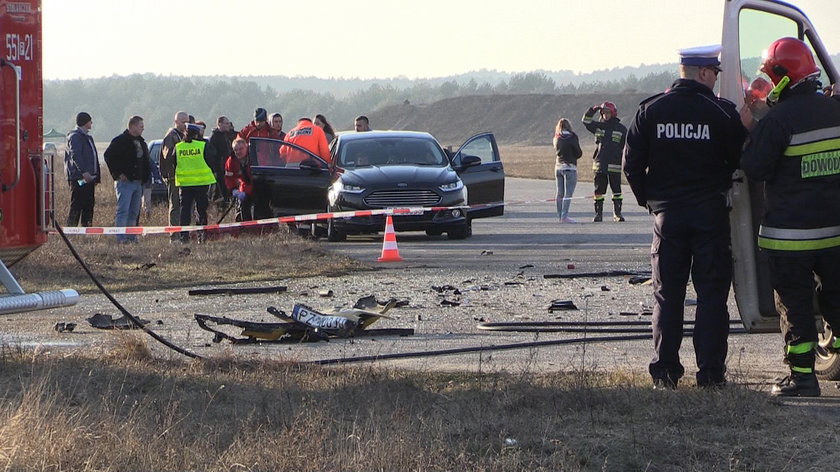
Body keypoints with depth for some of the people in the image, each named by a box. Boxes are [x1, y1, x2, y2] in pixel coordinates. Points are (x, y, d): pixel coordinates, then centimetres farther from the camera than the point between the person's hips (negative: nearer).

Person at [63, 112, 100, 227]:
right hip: (79, 178, -10)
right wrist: (84, 172, -30)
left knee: (89, 205, 8)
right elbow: (75, 156, -21)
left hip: (88, 177, 10)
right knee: (76, 205, -10)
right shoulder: (75, 136, -9)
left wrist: (96, 176, 22)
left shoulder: (87, 137, 22)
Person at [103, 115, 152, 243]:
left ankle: (131, 237, 13)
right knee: (123, 210, -11)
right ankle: (121, 238, -14)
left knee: (134, 212, 9)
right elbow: (108, 156, -14)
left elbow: (146, 160, 26)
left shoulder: (141, 142, 17)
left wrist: (145, 177, 14)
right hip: (125, 181, -8)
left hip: (138, 182, 8)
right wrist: (118, 173, -15)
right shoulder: (120, 141, -7)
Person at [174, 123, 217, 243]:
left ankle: (184, 235, -1)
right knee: (201, 209, 4)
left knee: (185, 209, 6)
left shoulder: (178, 147, 3)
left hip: (184, 182, 2)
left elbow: (174, 164, 10)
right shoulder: (203, 145, -6)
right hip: (201, 182, -2)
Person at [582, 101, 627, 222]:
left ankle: (617, 214, 7)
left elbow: (626, 147, 4)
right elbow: (586, 121, 8)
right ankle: (598, 214, 9)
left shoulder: (621, 129, 3)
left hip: (615, 166, -2)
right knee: (599, 190, 4)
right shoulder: (598, 126, 10)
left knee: (617, 191, 0)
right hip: (600, 165, 2)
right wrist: (592, 110, -7)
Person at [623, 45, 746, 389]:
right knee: (712, 295, 3)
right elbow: (740, 161, -2)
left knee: (667, 296, 8)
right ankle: (710, 373, 0)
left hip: (668, 215, 2)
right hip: (711, 213, -2)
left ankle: (665, 372, 5)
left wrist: (648, 200, 13)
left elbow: (632, 163, 2)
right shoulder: (722, 112, -7)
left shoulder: (651, 110, 1)